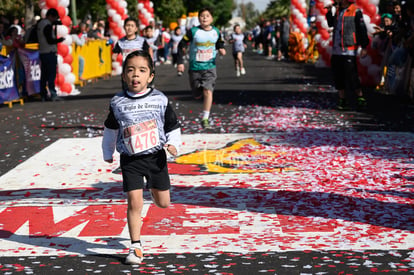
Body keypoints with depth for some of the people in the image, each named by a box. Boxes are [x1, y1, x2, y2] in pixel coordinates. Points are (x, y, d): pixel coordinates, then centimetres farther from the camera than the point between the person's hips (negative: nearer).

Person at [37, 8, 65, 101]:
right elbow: (50, 40, -19)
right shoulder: (48, 26, -16)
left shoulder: (40, 24, 13)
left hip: (42, 52, 9)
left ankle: (43, 95, 11)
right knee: (51, 74, -8)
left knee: (44, 75, 10)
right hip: (50, 53, -9)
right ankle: (53, 94, -11)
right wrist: (60, 39, -5)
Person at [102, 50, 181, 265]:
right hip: (130, 160, -1)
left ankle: (153, 189, 47)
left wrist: (173, 144, -13)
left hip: (156, 156, 1)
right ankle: (135, 247, 2)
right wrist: (108, 153, 23)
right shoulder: (118, 103, -4)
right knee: (134, 203, -9)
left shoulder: (160, 100, -5)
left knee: (163, 203, 10)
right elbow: (111, 129, 13)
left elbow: (172, 126, 5)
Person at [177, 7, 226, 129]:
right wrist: (180, 62, -8)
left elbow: (219, 43, 17)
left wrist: (221, 49, -7)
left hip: (210, 67, 0)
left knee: (207, 91, -16)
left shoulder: (216, 32, -2)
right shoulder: (193, 31, -11)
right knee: (197, 95, 10)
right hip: (195, 67, 0)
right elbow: (181, 45, -5)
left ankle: (205, 118, -11)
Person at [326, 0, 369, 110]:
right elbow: (331, 24, 29)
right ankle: (342, 99, 16)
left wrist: (364, 47, -13)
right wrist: (329, 12, 14)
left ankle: (360, 98, 4)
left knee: (351, 76, -8)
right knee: (338, 76, 8)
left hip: (349, 50, -7)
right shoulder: (338, 11, 14)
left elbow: (362, 29, -10)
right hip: (336, 50, 8)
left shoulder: (356, 12, -8)